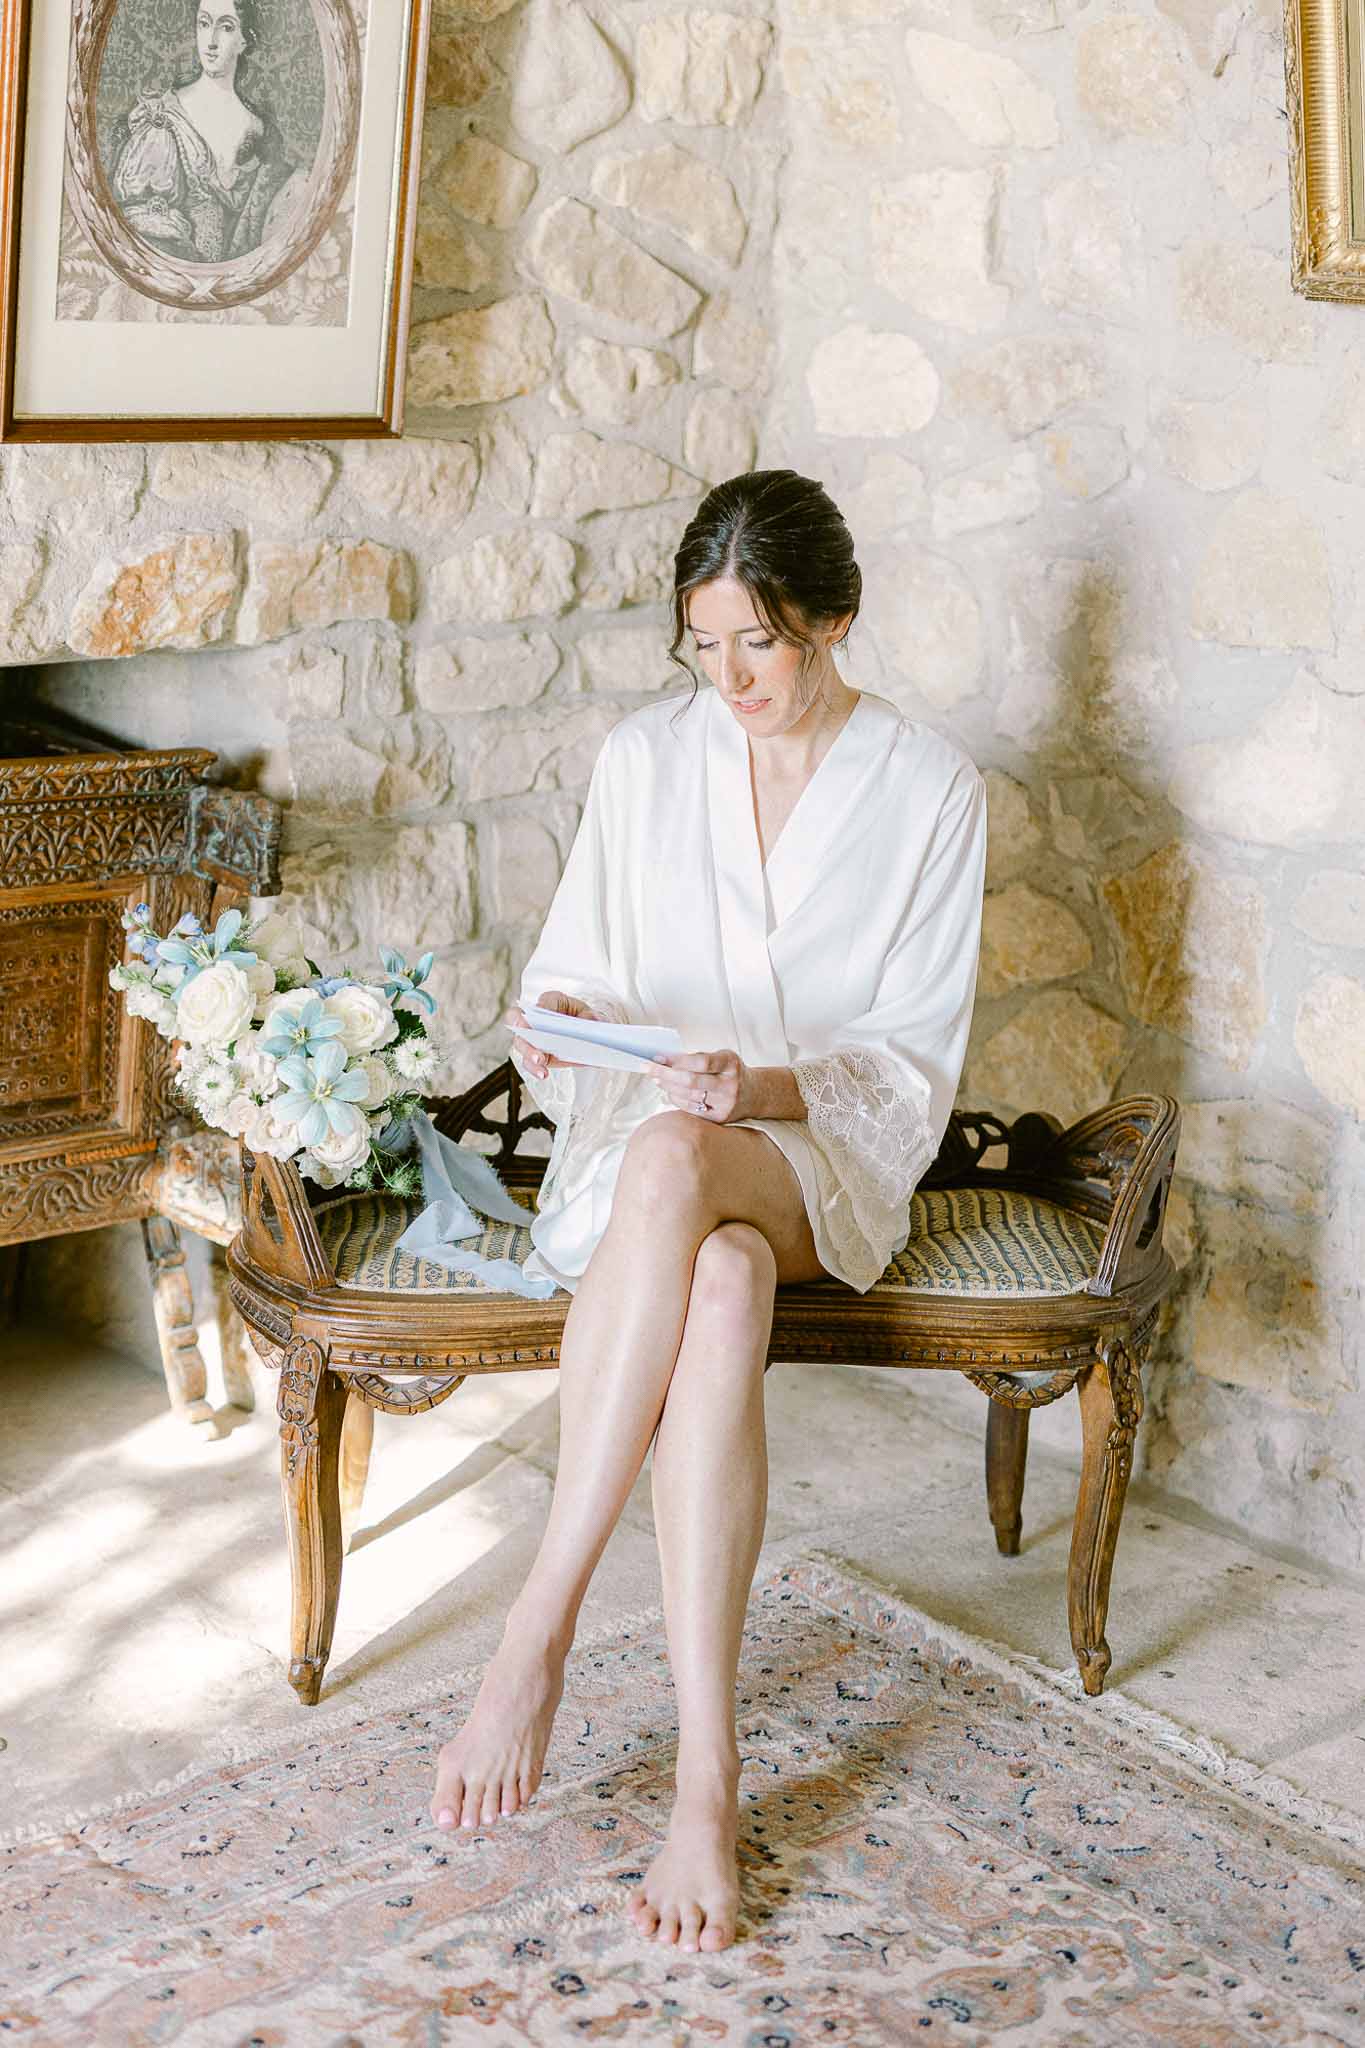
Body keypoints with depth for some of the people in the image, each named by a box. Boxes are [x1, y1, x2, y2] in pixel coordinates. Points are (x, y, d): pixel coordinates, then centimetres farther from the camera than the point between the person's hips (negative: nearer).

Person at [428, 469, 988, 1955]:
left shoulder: (929, 789, 0)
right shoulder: (645, 759, 7)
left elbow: (914, 1066, -2)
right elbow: (575, 973, 13)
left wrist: (765, 1083, -20)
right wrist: (557, 1025, -12)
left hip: (827, 1156, -2)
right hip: (639, 1138, 2)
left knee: (670, 1157, -40)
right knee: (721, 1293, -37)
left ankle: (537, 1630, -36)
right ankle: (707, 1774, -35)